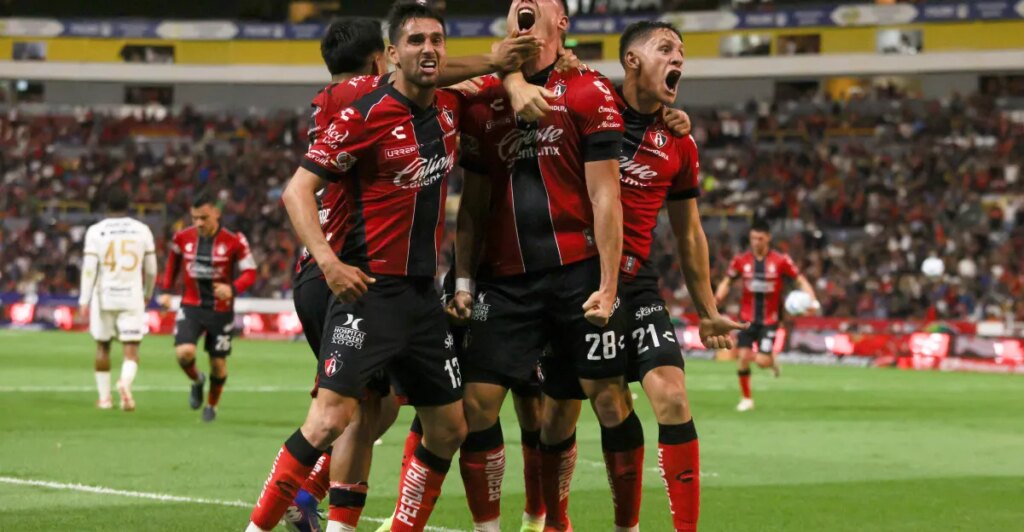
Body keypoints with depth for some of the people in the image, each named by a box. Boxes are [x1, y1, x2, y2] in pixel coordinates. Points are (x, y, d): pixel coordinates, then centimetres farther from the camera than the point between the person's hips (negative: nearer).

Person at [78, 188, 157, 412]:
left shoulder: (96, 231, -3)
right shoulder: (142, 231, 3)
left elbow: (89, 268, -8)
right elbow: (151, 269, 8)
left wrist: (84, 300, -6)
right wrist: (148, 294, 25)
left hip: (104, 296, 0)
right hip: (132, 297, 0)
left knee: (103, 346, 17)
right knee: (131, 349, 0)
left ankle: (104, 396, 20)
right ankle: (125, 383, -29)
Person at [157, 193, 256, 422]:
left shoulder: (234, 242, -14)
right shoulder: (182, 238, -4)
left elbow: (250, 273, -9)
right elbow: (173, 263, 16)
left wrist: (232, 289, -27)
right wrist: (166, 290, 11)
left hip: (221, 310, -1)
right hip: (191, 307, 1)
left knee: (218, 362, 8)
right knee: (184, 352, -20)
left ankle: (212, 405, 35)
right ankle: (197, 381, 15)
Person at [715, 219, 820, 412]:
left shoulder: (781, 261, -7)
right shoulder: (741, 260, 0)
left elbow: (801, 280, -3)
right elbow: (727, 282, 11)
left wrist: (812, 300, -19)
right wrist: (717, 298, -9)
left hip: (769, 319, -2)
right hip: (747, 317, 2)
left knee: (762, 361, -12)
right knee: (743, 357, -8)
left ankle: (772, 361, 28)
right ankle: (746, 399, 10)